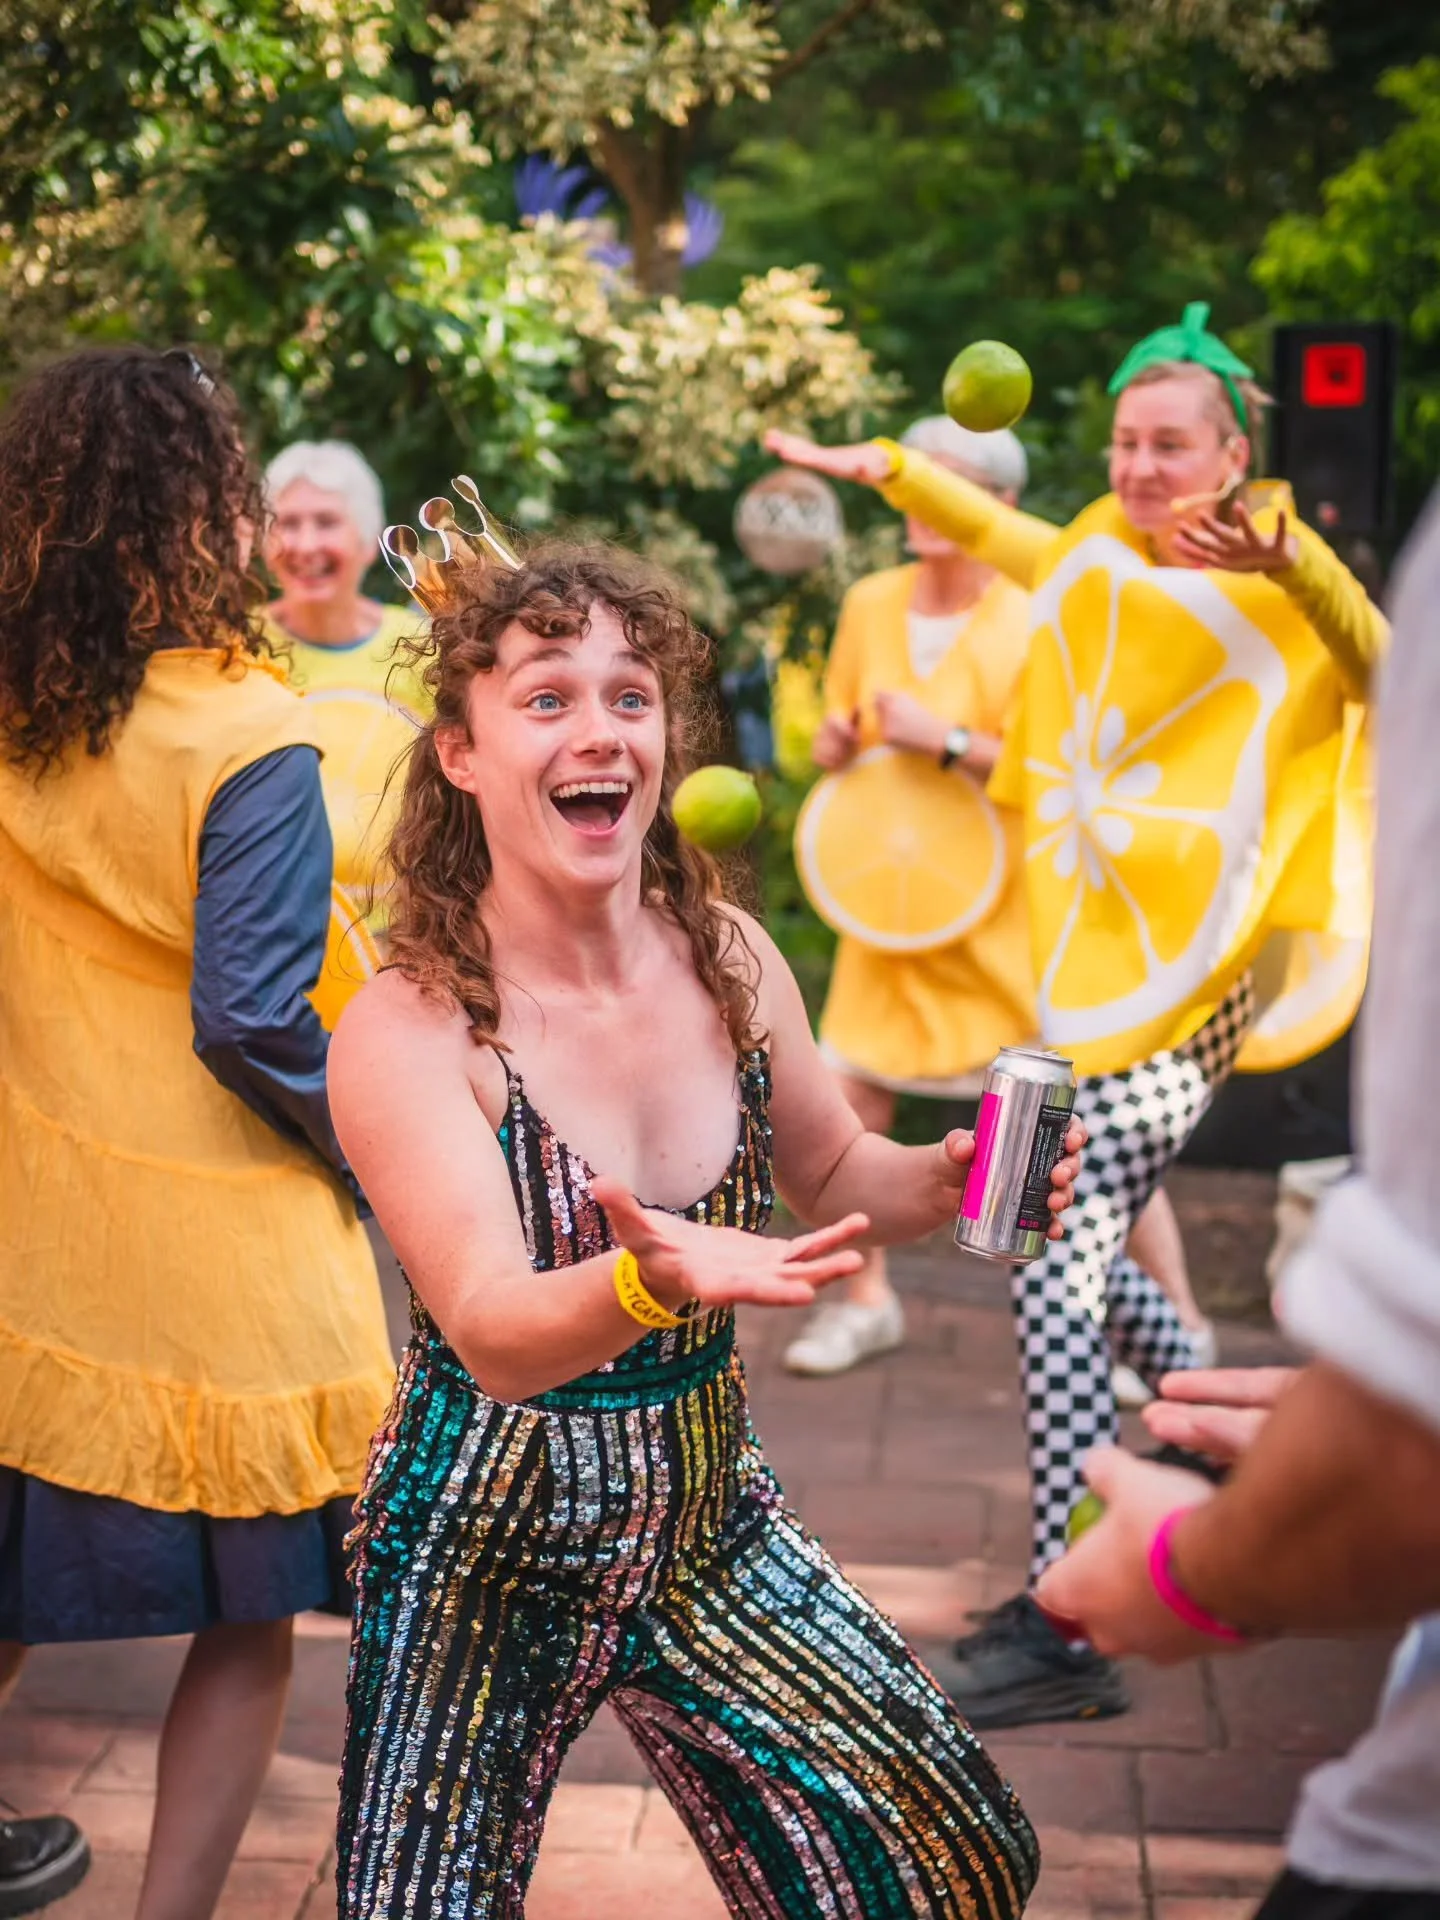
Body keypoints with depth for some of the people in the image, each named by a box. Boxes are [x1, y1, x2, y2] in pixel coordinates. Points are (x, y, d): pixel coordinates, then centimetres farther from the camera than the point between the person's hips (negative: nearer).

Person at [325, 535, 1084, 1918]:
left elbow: (832, 1174, 12)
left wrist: (949, 1177, -9)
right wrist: (651, 1281, -51)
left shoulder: (726, 960, -5)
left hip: (708, 1522, 5)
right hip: (488, 1556, -4)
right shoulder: (406, 1031, -20)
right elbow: (492, 1333, -31)